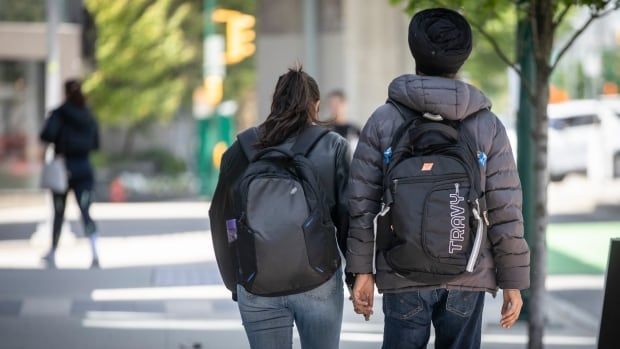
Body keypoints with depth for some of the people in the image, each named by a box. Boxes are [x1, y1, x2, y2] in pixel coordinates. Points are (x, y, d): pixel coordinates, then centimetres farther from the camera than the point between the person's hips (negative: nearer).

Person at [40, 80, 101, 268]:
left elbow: (47, 135, -21)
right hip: (84, 169, 2)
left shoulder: (60, 114, -7)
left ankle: (52, 253, 29)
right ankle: (95, 254, -23)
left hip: (62, 167, -2)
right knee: (86, 213, -5)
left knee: (59, 212, 14)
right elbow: (95, 144, 12)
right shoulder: (89, 116, 6)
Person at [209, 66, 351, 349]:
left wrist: (234, 282, 18)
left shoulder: (241, 149, 6)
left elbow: (221, 220, 10)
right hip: (318, 283, -1)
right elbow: (348, 216, -2)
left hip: (257, 287, 2)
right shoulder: (333, 147, 0)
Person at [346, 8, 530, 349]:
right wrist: (513, 281, 3)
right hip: (468, 279, 0)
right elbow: (505, 210, -2)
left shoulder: (383, 120, 0)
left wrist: (362, 270, 4)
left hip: (403, 279, 0)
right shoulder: (488, 125, 0)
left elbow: (362, 202, -2)